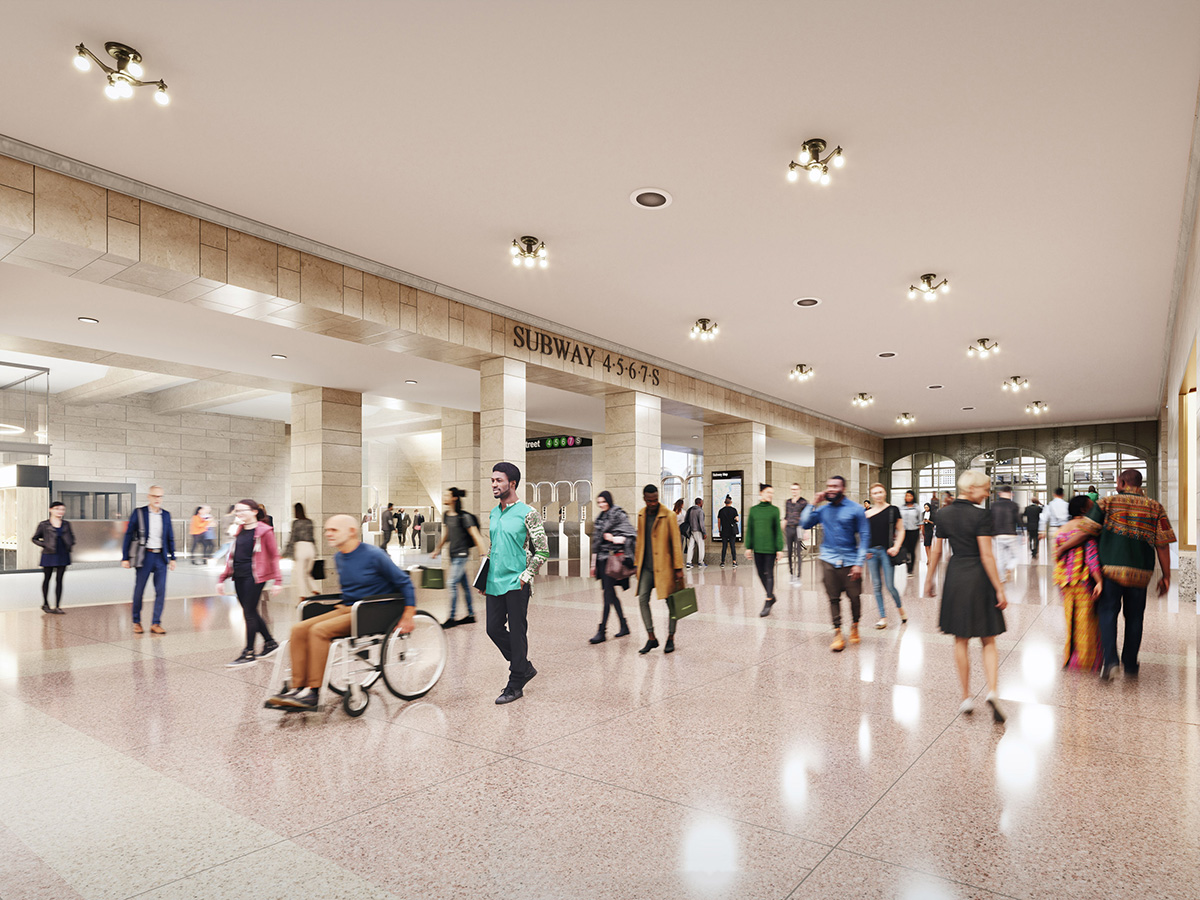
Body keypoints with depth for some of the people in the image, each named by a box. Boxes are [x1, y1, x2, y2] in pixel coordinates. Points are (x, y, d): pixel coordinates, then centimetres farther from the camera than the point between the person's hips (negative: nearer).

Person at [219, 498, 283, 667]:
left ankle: (249, 654, 2)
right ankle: (270, 643, 27)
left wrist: (277, 580, -12)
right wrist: (222, 578, 14)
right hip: (239, 576, 7)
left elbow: (274, 556, -7)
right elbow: (232, 555, 18)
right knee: (251, 613, 11)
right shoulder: (240, 531, 13)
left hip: (254, 577, -7)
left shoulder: (264, 531, -7)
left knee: (249, 613, -6)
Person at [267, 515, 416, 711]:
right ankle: (298, 688, -10)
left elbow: (404, 582, -9)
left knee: (319, 630, -26)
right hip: (345, 608, 8)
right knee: (299, 629, -11)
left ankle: (312, 692, -19)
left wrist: (408, 615, -13)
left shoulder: (374, 555, -12)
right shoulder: (339, 558, 12)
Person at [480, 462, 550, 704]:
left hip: (516, 584, -7)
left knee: (517, 633, 2)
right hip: (494, 583, 7)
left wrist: (525, 576, -14)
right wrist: (484, 577, 15)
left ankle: (515, 686, 14)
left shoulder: (528, 513, -10)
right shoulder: (493, 514, 11)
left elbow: (543, 551, -9)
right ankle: (525, 667, 29)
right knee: (493, 628, 10)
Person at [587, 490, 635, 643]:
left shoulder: (618, 514, -4)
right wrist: (594, 564, 19)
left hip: (612, 558, -8)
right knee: (611, 594, 10)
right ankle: (624, 626, 21)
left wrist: (614, 538, -17)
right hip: (602, 559, 8)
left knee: (608, 594, -8)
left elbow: (632, 534, -10)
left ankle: (602, 631, -6)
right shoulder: (599, 519, 17)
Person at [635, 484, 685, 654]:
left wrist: (678, 568, -12)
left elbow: (676, 543, -10)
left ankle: (670, 639, 18)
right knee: (642, 599, -3)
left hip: (664, 566, -5)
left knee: (671, 602, 4)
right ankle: (651, 638, 8)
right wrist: (636, 563, 15)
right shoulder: (641, 514, 7)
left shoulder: (669, 516, -10)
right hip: (646, 566, 5)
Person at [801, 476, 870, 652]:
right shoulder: (823, 509, 9)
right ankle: (837, 632, 12)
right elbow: (805, 524, 4)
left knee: (854, 596, 3)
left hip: (850, 561, -2)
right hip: (829, 560, 2)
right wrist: (813, 504, -3)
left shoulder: (856, 510, -1)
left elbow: (864, 537, -2)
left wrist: (859, 563, -8)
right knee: (833, 598, 3)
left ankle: (854, 626, 28)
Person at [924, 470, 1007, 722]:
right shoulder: (981, 515, -13)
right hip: (979, 578, -3)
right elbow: (986, 555, -14)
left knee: (961, 641, 11)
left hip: (955, 577, 3)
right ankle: (992, 691, -8)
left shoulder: (943, 513, 1)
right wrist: (999, 588, -9)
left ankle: (966, 698, 15)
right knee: (988, 642, 9)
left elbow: (936, 551, 6)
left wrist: (929, 579, 15)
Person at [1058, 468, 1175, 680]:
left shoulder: (1107, 503, -1)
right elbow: (1163, 545, 1)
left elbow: (1086, 531, -6)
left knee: (1107, 612, 5)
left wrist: (1063, 547, 6)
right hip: (1140, 572, 2)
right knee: (1134, 617, 13)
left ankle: (1110, 660, -10)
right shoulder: (1155, 508, 4)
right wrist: (1166, 576, 7)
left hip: (1111, 568, -2)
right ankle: (1130, 665, 23)